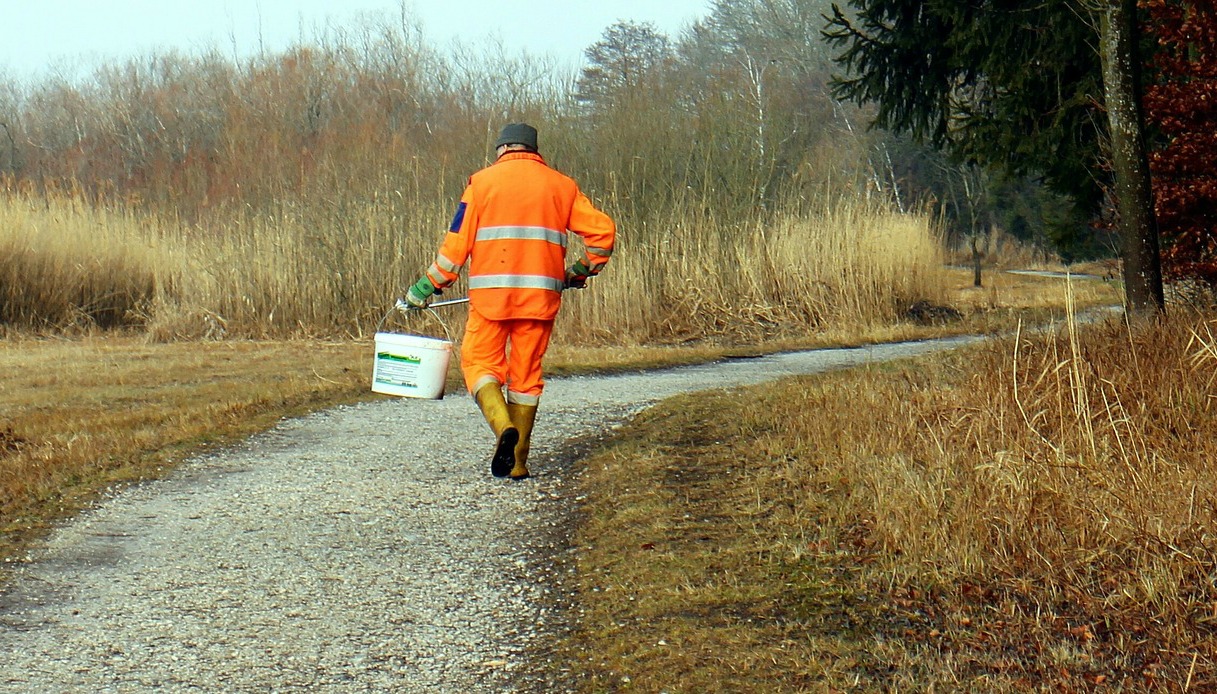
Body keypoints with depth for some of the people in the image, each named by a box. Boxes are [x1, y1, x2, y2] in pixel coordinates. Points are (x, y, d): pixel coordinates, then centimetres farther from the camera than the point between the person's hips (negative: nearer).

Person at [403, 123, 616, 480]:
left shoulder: (483, 182, 5)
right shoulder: (561, 186, 12)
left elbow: (457, 242, 0)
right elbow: (603, 230, 5)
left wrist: (427, 286, 6)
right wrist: (580, 273, 18)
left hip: (491, 293, -2)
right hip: (541, 296, 2)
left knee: (480, 363, 6)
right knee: (526, 373, 9)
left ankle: (502, 424, -21)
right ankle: (517, 462, 8)